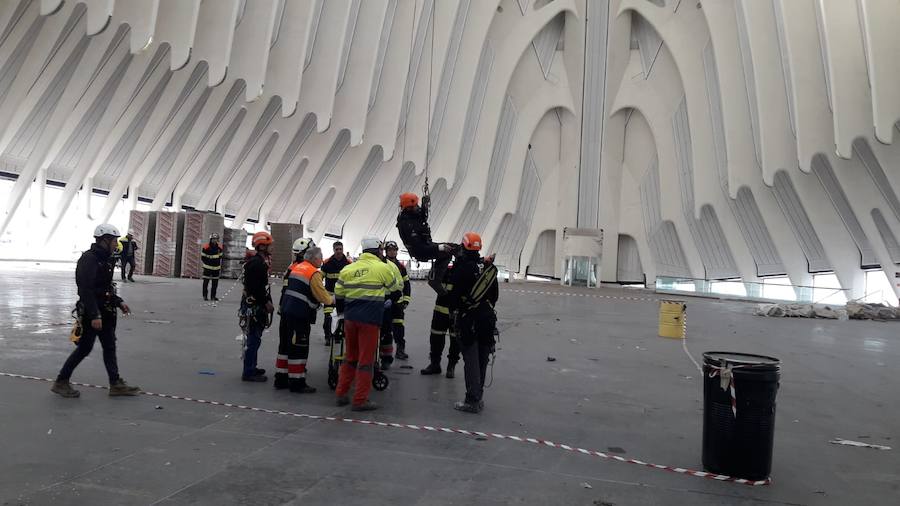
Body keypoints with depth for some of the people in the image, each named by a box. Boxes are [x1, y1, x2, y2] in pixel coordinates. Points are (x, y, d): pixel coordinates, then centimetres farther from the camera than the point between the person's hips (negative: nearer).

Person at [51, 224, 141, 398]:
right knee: (84, 348, 1)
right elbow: (86, 290, -24)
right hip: (91, 313, -9)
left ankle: (116, 384, 14)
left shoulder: (104, 260, 12)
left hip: (104, 312, 9)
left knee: (110, 347, 10)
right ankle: (61, 382, 16)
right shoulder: (89, 259, -17)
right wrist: (94, 316, -26)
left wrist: (119, 302, 14)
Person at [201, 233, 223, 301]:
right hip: (207, 268, -4)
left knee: (215, 282, 6)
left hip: (216, 268, 4)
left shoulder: (219, 248, 4)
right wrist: (206, 265, -4)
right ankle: (205, 296, 4)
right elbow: (202, 258, -1)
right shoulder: (205, 247, -9)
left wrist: (219, 266, 11)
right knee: (206, 282, -4)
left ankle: (213, 296, 15)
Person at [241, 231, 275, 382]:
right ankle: (248, 372, -2)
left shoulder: (260, 261, 16)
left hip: (257, 304, 11)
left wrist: (267, 301, 15)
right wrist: (266, 302, -18)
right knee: (254, 338, -7)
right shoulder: (256, 263, -18)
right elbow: (255, 287, -24)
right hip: (254, 305, -11)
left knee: (254, 337, 18)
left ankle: (251, 368, 28)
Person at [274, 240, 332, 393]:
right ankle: (297, 383, 4)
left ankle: (281, 379, 23)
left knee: (285, 345, 15)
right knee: (299, 348, -2)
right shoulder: (313, 273, -11)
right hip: (300, 316, -9)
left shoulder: (295, 268, 14)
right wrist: (333, 300, 8)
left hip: (286, 311, 9)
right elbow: (322, 296, -11)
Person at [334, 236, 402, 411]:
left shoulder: (347, 269, 10)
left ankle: (341, 394, 23)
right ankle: (360, 400, 4)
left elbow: (338, 295, 12)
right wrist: (389, 299, 31)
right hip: (370, 319, -5)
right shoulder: (382, 268, -3)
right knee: (366, 359, 1)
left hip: (350, 318, 5)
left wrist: (341, 312, 29)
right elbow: (396, 291, 9)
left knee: (350, 356, 18)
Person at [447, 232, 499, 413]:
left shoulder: (462, 268, -12)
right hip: (488, 319, 5)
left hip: (468, 320, -5)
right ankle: (478, 397, 22)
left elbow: (454, 295, -9)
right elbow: (495, 294, 12)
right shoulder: (490, 268, 6)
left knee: (471, 360, -3)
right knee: (482, 359, 12)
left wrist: (455, 310, 8)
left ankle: (472, 401, -3)